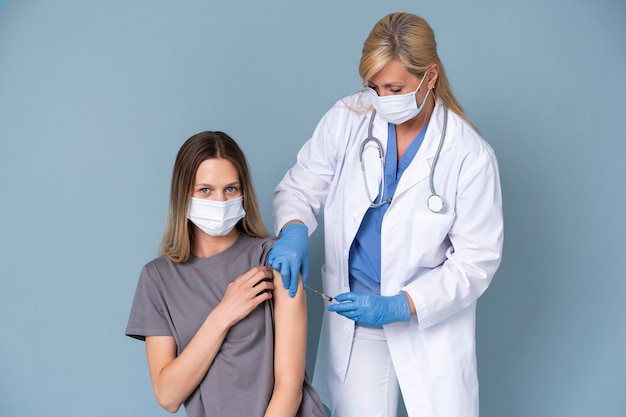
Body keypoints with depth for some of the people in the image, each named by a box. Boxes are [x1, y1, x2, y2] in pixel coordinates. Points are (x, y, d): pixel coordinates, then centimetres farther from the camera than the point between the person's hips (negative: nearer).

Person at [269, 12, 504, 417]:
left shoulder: (471, 155, -15)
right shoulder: (346, 119, -8)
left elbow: (477, 261, -12)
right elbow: (301, 186, 2)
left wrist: (398, 306, -22)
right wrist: (293, 231, -22)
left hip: (432, 319, -2)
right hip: (353, 316, 2)